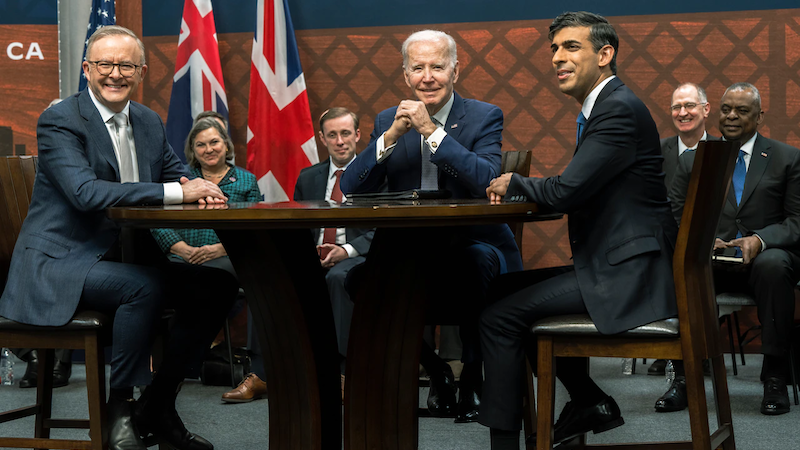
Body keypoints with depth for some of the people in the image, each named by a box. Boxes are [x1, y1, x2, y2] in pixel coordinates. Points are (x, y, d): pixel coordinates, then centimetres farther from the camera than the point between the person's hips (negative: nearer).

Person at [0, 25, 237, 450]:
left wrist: (200, 188, -12)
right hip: (60, 262, -8)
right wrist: (177, 192, -30)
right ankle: (119, 409, -16)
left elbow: (176, 173, 17)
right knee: (147, 285, -33)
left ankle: (157, 407, 3)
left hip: (124, 255, 8)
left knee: (213, 285, -8)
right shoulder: (59, 120, -12)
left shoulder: (149, 122, 12)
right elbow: (85, 192, -26)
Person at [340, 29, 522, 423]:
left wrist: (432, 131, -22)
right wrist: (392, 135, -14)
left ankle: (472, 377, -12)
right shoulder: (388, 121, 9)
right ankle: (435, 372, 0)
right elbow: (351, 190, -2)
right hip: (412, 255, 3)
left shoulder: (484, 117, -1)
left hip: (473, 245, -3)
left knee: (477, 260, -37)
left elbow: (489, 182, -20)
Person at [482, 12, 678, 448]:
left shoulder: (619, 110, -16)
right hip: (613, 266, 11)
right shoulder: (605, 106, 17)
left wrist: (513, 183, -3)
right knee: (508, 286, 22)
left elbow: (566, 191, -23)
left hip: (627, 276, -11)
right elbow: (578, 191, 19)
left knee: (500, 316, -14)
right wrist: (517, 189, 3)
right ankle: (590, 403, 23)